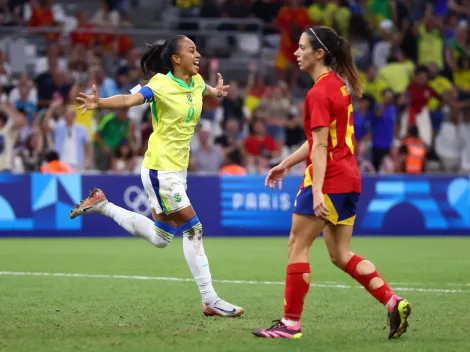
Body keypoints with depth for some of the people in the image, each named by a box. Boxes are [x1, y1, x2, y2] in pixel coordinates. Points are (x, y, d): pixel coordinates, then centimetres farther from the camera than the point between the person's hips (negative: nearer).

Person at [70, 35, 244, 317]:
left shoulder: (196, 82, 6)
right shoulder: (162, 84, -17)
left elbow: (207, 91, 35)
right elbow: (129, 100, -34)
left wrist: (217, 92, 17)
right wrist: (99, 103, -49)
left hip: (177, 169, 9)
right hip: (160, 169, -9)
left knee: (160, 238, 15)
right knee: (193, 229, -8)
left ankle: (102, 205, 25)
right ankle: (210, 300, -1)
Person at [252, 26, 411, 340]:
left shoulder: (319, 93, -14)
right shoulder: (339, 84, 14)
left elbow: (320, 146, -20)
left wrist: (317, 191, -24)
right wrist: (287, 164, 24)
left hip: (329, 181, -9)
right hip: (349, 179, 9)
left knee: (297, 247, 0)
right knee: (341, 255, 12)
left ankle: (291, 322, 2)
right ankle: (393, 302, 3)